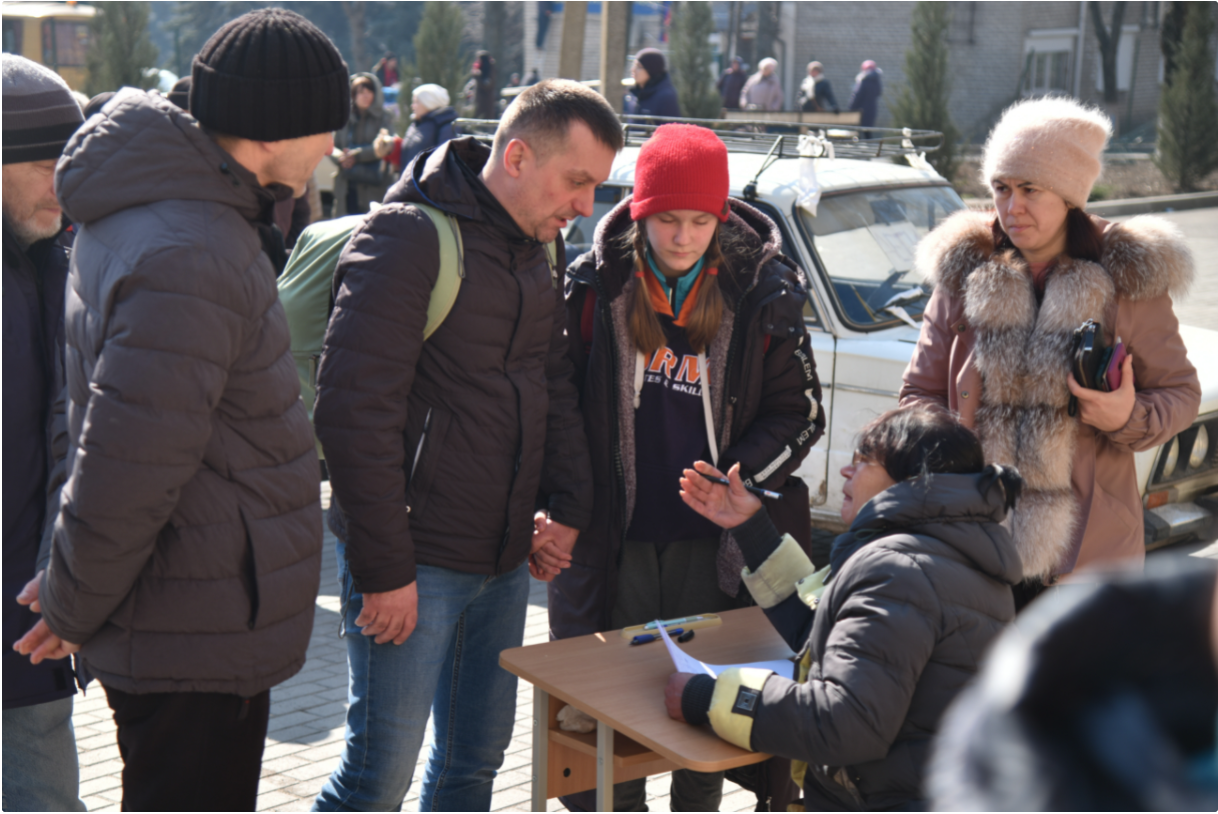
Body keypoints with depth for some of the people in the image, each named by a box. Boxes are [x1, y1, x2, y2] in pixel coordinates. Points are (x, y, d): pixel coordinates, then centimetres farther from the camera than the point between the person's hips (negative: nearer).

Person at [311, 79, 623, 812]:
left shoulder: (538, 250, 11)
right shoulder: (410, 236, -15)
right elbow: (355, 409, -20)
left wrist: (569, 505, 4)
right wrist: (384, 568, -19)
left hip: (506, 557, 8)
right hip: (415, 564, -8)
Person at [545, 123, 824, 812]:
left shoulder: (760, 295, -3)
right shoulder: (598, 286, -2)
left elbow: (799, 411, 2)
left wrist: (738, 481, -14)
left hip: (715, 539, 0)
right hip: (617, 537, 1)